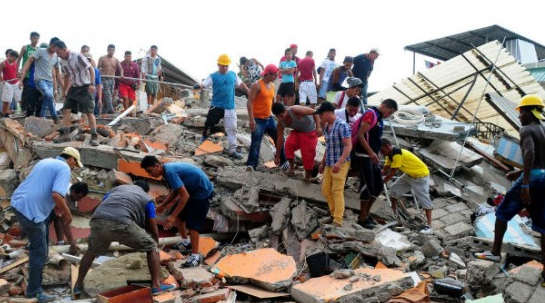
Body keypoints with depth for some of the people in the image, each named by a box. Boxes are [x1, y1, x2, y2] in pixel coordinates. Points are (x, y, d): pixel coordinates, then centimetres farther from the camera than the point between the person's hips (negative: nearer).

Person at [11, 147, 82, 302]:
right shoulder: (64, 168, -8)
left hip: (18, 202, 9)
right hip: (30, 210, -9)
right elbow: (56, 195, -22)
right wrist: (67, 213, -6)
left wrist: (55, 206, 31)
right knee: (40, 251, 1)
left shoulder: (46, 161, 19)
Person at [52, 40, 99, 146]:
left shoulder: (78, 56, -16)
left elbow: (91, 69, -16)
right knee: (66, 110, 0)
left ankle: (94, 137, -6)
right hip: (73, 88, 7)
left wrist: (92, 84, -25)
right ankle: (65, 134, 7)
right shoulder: (62, 62, 6)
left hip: (85, 88, -7)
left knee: (89, 112, -9)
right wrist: (64, 91, 21)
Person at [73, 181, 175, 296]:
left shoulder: (118, 188, 37)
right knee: (151, 247, 17)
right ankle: (156, 285, 13)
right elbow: (153, 229, 25)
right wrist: (156, 246, 42)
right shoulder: (147, 199, 27)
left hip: (97, 221, 4)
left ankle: (78, 285, 41)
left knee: (92, 251, 34)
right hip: (121, 224, -4)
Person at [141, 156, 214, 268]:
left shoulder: (170, 171, -28)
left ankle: (195, 256, -4)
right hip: (192, 191, 10)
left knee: (192, 224, -12)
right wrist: (163, 205, 7)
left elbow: (185, 196, -31)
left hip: (203, 193, -10)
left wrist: (172, 216, -30)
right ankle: (186, 242, 34)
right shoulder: (167, 169, 1)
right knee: (179, 216, 15)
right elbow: (175, 191, 14)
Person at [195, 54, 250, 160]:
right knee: (209, 123, 4)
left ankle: (233, 150, 10)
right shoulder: (213, 76, -4)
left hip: (230, 107, 3)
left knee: (232, 128, 3)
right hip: (216, 106, -3)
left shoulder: (233, 75, 6)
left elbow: (241, 84, 18)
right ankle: (204, 137, 33)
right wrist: (198, 86, -37)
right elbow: (203, 84, -15)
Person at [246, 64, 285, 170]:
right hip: (258, 120, -8)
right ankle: (251, 166, 0)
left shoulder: (272, 85, 9)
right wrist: (251, 120, -22)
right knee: (256, 144, -7)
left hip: (269, 118, 8)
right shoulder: (257, 85, -14)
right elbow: (249, 103, -17)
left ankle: (284, 161, 28)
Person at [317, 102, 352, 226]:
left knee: (337, 191, -10)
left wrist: (339, 162, -28)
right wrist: (323, 162, 22)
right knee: (326, 190, 9)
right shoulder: (327, 126, 11)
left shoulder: (342, 126, -13)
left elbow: (348, 146, -18)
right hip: (329, 164, 8)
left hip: (340, 164, -8)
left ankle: (338, 221, -7)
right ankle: (334, 214, 21)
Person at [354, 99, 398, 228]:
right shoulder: (371, 114, -12)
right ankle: (362, 218, 3)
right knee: (367, 186, -7)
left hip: (372, 157, 10)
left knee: (378, 187, 12)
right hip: (364, 156, -10)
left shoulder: (379, 118, 17)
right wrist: (371, 152, -25)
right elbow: (360, 135, -20)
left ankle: (366, 213, 21)